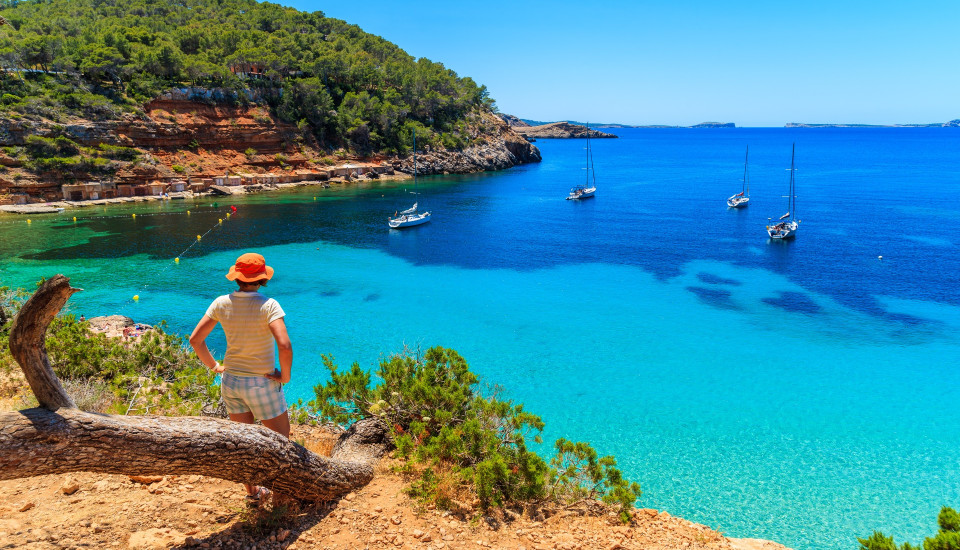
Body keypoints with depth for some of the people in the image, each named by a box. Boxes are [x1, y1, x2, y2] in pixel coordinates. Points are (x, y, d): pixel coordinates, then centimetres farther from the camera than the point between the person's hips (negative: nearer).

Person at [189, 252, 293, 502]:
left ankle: (252, 491, 37)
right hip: (262, 384, -5)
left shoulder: (221, 303, -6)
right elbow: (284, 345, -32)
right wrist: (285, 375, -16)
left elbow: (195, 339, -2)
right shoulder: (268, 305, -22)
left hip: (230, 380, 6)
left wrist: (213, 365, 10)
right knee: (281, 438, 13)